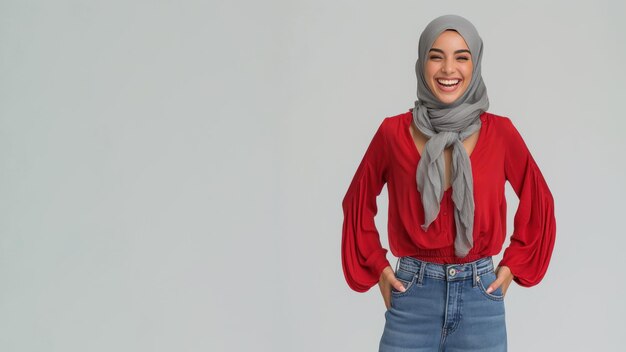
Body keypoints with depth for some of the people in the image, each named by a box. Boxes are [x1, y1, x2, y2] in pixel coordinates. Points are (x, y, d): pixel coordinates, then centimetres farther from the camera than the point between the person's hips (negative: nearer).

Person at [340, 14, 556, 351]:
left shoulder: (500, 132, -2)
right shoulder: (394, 132, -3)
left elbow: (538, 203, 12)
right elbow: (358, 202, 11)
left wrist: (513, 266, 7)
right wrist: (378, 267, 5)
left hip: (480, 298, 1)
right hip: (412, 297, 0)